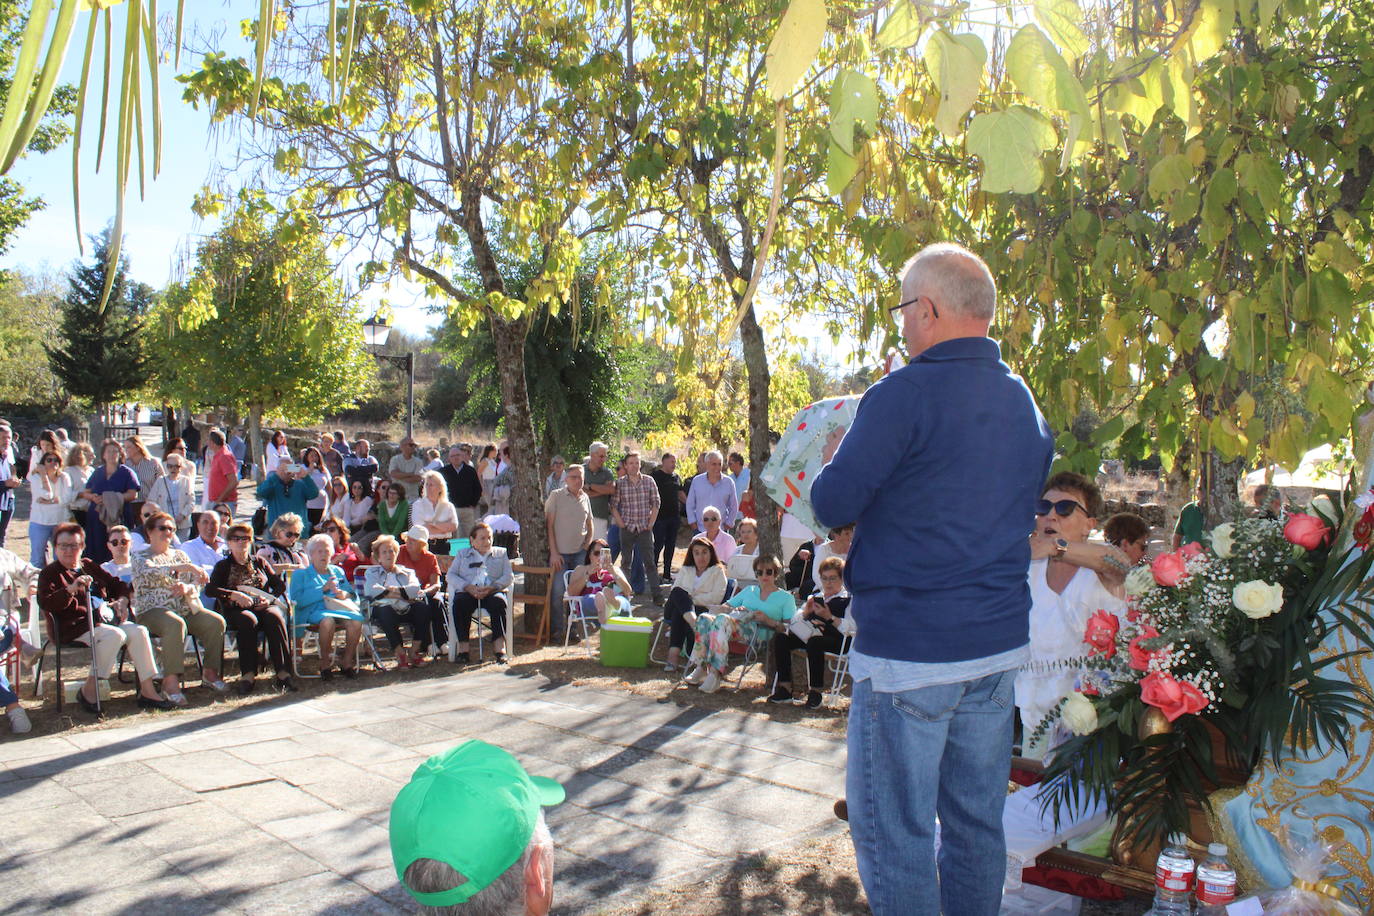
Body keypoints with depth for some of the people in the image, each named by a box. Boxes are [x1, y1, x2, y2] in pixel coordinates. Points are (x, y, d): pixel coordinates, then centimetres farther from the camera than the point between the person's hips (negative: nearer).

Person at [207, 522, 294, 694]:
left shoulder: (260, 562, 22)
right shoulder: (224, 566, 15)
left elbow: (280, 585, 16)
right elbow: (209, 590, -1)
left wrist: (269, 598, -5)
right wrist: (234, 595, -16)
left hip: (264, 607, 2)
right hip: (235, 610, -2)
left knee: (274, 617, -34)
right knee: (248, 620, -37)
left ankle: (283, 673, -40)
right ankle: (248, 674, -40)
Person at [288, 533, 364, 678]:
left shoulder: (337, 571, 30)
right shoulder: (300, 574, 16)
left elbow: (351, 592, 24)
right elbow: (298, 600, -1)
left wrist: (343, 594, 0)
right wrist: (323, 589, -7)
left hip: (339, 608, 3)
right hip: (314, 610, -3)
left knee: (356, 619, -32)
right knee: (327, 620, -40)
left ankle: (348, 663, -19)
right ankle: (325, 663, -22)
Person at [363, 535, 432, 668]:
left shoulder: (407, 572, 28)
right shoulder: (372, 572, 22)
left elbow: (415, 589, 7)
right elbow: (370, 590, -1)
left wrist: (397, 590, -9)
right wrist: (404, 594, -5)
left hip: (406, 609, 2)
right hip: (385, 607, -2)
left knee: (423, 607, -29)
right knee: (385, 611, -38)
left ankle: (416, 651, -25)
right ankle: (400, 652, -32)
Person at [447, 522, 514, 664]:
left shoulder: (501, 553, 24)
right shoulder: (462, 555, 25)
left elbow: (509, 576, 10)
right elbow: (451, 575, 10)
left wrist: (492, 587, -10)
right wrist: (468, 587, -10)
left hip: (492, 592, 0)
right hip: (468, 592, 0)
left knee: (498, 601, -35)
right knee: (459, 602, -34)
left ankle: (500, 646, -40)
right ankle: (463, 647, -33)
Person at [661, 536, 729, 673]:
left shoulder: (718, 571, 17)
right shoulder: (685, 570, 29)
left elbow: (716, 598, -1)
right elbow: (673, 591, 13)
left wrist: (692, 599, -8)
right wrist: (686, 599, -10)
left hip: (704, 611, -3)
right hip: (676, 609, 3)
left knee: (678, 613, -37)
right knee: (678, 592, -33)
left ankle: (674, 653, -46)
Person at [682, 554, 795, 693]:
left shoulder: (786, 598, 19)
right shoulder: (749, 591, 34)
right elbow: (724, 607, 26)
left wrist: (769, 621, -9)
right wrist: (735, 610, 5)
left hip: (758, 631, -5)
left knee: (722, 620, -36)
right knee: (704, 618, -26)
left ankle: (715, 673, -42)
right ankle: (700, 668, -31)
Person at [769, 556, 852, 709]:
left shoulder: (848, 600, 3)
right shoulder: (816, 596, 23)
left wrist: (829, 617, -17)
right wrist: (806, 612, 2)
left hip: (836, 640, -6)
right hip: (809, 633, 7)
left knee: (814, 643, -38)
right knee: (780, 638, -16)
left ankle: (815, 691, -27)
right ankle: (785, 688, -16)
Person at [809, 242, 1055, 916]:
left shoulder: (903, 395, -15)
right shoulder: (1025, 402, 9)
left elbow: (832, 505, -14)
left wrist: (832, 457, 7)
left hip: (909, 647, -8)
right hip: (999, 640, 8)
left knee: (894, 828, 5)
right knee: (977, 818, 17)